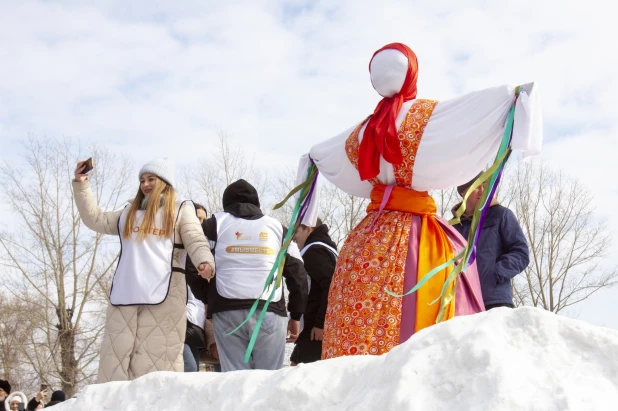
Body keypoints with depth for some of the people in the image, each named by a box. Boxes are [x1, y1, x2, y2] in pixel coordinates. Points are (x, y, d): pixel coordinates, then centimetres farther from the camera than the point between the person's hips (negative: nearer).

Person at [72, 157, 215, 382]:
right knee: (116, 358, -1)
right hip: (124, 295, 5)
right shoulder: (128, 214, 28)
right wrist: (81, 184, 21)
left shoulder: (180, 210, 13)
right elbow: (94, 219, 27)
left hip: (163, 294, -5)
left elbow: (196, 242, 0)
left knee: (158, 359, -8)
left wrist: (206, 262, -21)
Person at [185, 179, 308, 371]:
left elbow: (194, 267, 4)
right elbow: (297, 273, 14)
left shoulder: (215, 224, 13)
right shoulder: (277, 227, 19)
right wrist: (296, 316, 18)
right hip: (270, 312, 1)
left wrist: (208, 299, 19)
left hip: (227, 312, 0)